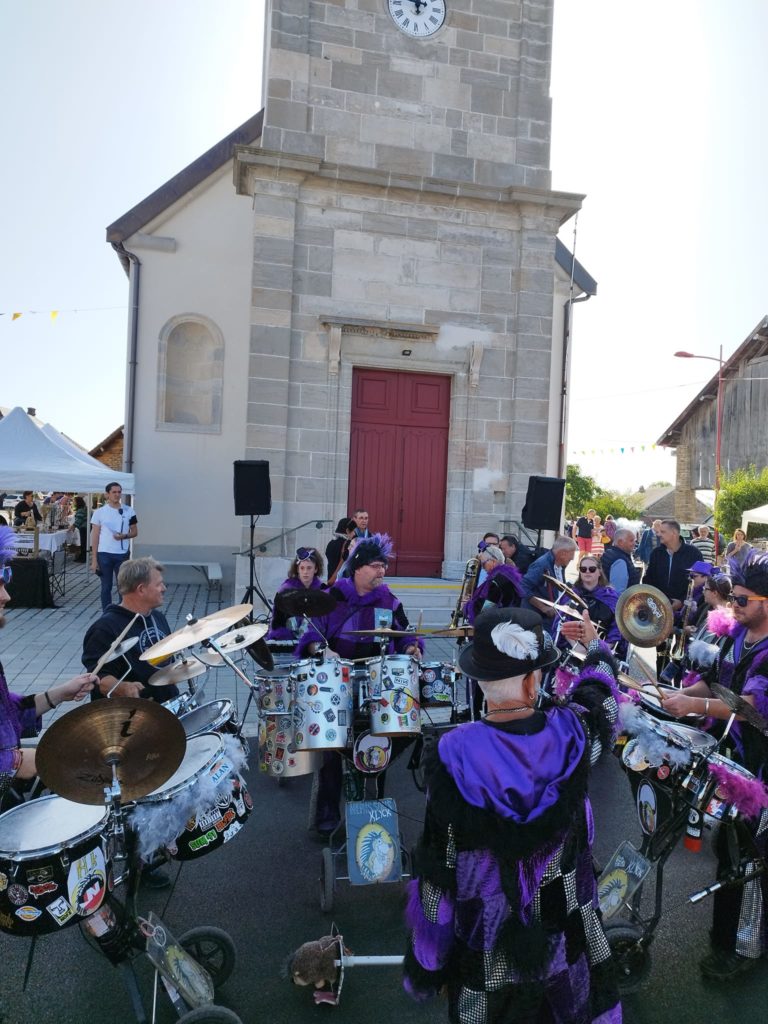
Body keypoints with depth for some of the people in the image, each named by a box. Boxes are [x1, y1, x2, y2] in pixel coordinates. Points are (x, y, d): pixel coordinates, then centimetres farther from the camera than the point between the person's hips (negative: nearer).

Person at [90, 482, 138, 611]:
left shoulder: (129, 511, 3)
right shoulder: (99, 512, 0)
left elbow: (135, 532, 10)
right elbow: (95, 536, 1)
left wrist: (124, 536, -13)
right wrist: (94, 559, -3)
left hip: (123, 554, 1)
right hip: (104, 554, -1)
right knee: (106, 587, 7)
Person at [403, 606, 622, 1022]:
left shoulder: (453, 755, -26)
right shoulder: (570, 733, -19)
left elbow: (438, 865, -17)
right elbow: (598, 690, 5)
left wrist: (429, 964, -3)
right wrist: (596, 647, 26)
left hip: (487, 945, -2)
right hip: (566, 933, 2)